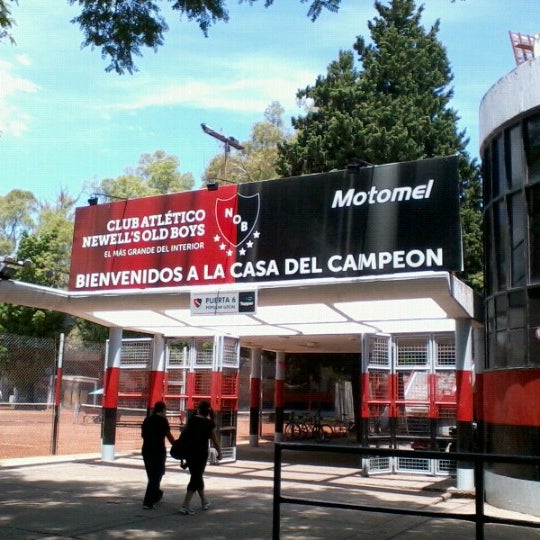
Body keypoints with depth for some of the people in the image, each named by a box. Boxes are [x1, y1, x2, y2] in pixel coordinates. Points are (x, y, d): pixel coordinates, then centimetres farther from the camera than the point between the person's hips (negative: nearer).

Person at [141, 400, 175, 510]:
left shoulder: (147, 420, 8)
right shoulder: (162, 420, -8)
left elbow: (143, 434, 14)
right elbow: (169, 436, -7)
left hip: (146, 450, 6)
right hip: (158, 450, -6)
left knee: (151, 475, 20)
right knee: (156, 476, -1)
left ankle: (156, 495, 37)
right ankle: (147, 502, -6)